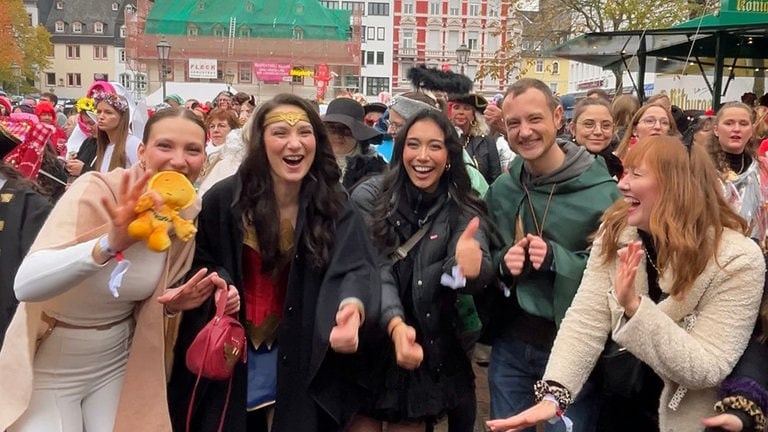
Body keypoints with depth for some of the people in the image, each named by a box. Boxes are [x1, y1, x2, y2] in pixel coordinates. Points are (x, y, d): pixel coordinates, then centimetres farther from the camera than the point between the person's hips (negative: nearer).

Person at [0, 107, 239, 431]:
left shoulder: (187, 215, -7)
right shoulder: (95, 191, -23)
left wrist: (177, 301, -13)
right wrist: (110, 243, -48)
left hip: (116, 362, 4)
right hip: (48, 365, -4)